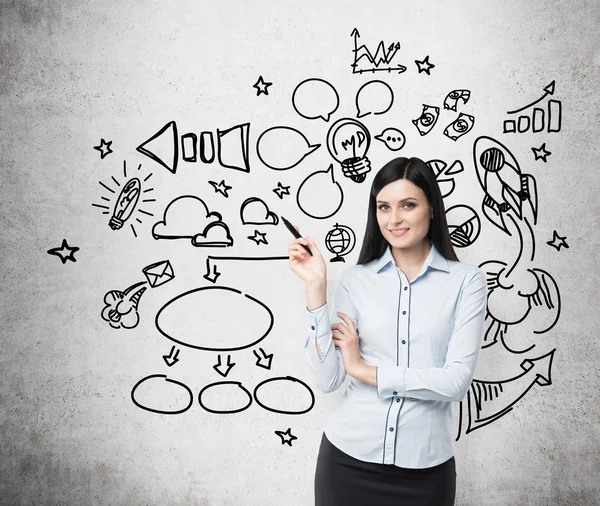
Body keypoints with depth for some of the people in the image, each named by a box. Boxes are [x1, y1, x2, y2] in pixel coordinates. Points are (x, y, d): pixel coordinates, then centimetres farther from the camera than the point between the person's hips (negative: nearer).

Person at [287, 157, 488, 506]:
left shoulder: (466, 280, -5)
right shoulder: (356, 279, -3)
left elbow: (457, 381, -14)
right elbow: (328, 379, -9)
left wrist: (366, 370, -11)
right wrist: (316, 286, -14)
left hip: (426, 467, -1)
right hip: (348, 458, 1)